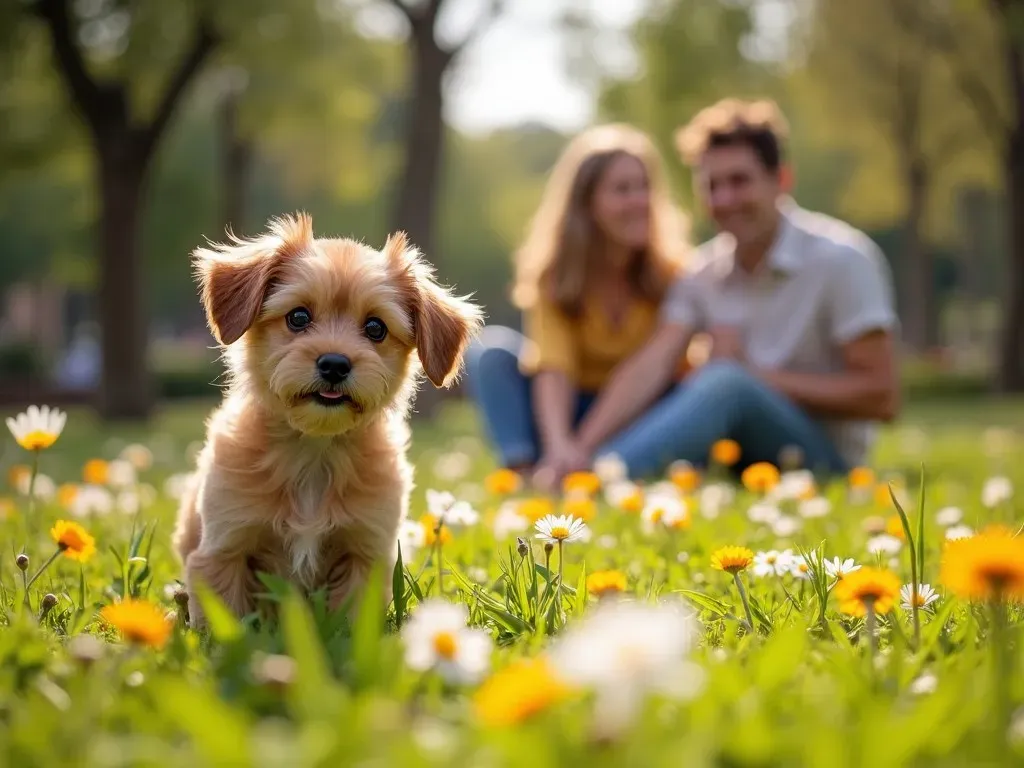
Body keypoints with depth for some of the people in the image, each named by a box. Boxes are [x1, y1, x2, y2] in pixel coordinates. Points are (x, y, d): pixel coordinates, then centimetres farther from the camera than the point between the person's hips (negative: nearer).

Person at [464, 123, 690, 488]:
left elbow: (665, 366, -17)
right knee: (491, 347, -22)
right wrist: (559, 446, -46)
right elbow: (553, 366, -27)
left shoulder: (671, 270, -14)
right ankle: (523, 469, -36)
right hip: (571, 410, 1)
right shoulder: (555, 273, -14)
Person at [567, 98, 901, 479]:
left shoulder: (841, 259, -9)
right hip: (736, 462, 6)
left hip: (826, 459, -6)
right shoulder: (706, 270, 5)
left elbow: (881, 397, -12)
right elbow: (650, 367, -9)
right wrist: (581, 451, -26)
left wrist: (755, 374, -13)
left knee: (727, 383, -34)